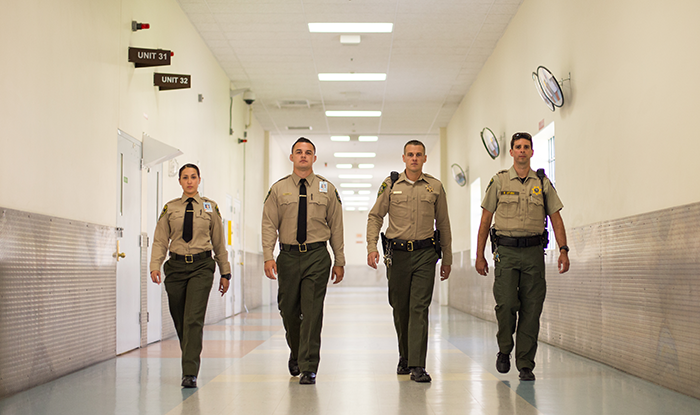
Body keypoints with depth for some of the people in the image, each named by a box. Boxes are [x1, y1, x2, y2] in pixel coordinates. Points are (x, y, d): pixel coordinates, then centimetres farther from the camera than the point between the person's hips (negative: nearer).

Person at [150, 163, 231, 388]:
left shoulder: (210, 207, 7)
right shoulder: (170, 208, 8)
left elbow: (219, 241, 11)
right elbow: (160, 240, 5)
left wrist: (225, 272, 11)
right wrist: (155, 266, -10)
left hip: (202, 265, -2)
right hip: (176, 266, 2)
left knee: (194, 319, -13)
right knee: (179, 320, 7)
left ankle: (190, 373, -13)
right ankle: (189, 363, 29)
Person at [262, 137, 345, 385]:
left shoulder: (327, 189, 6)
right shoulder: (278, 189, 6)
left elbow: (336, 226, 7)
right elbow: (269, 225, 2)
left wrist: (339, 261, 5)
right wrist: (268, 257, -9)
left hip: (317, 256, -1)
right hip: (288, 255, 1)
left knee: (312, 313, -5)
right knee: (289, 311, 10)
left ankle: (308, 367, 2)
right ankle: (296, 353, 36)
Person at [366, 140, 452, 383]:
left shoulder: (435, 187, 6)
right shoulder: (390, 185, 6)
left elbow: (443, 224, 12)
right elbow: (375, 217, 8)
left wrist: (447, 259, 11)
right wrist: (372, 247, -6)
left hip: (425, 253, -1)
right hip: (397, 253, 1)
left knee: (419, 308, -8)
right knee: (400, 308, 9)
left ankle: (417, 366, -9)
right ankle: (405, 356, 29)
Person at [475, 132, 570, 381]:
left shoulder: (543, 183, 9)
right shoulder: (499, 181, 6)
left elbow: (556, 218, 9)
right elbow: (485, 220, 7)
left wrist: (563, 250, -4)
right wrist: (479, 255, 4)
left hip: (533, 251, 2)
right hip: (506, 250, -1)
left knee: (531, 309, 0)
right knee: (506, 304, -12)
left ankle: (526, 365, 8)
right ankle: (504, 350, 14)